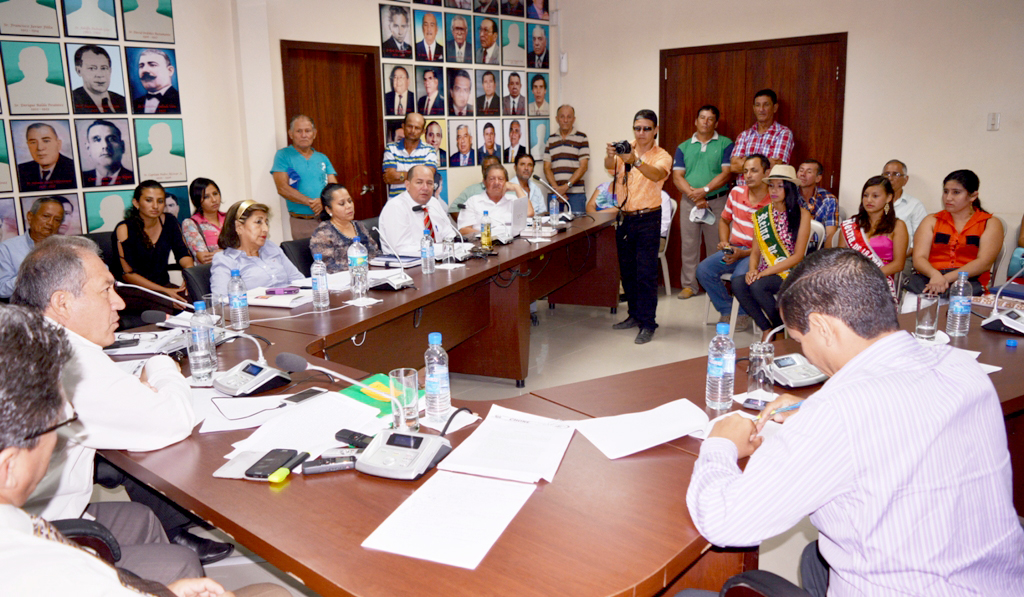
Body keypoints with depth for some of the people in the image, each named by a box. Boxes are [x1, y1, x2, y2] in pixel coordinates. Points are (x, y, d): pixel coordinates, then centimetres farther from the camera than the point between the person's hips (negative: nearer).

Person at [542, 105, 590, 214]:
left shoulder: (581, 138, 5)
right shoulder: (551, 139, 14)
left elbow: (583, 166, -2)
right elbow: (547, 167, 8)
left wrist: (567, 186, -12)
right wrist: (556, 188, -7)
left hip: (576, 193, -2)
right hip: (554, 192, 2)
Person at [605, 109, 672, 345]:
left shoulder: (662, 156, -4)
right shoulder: (626, 149, 4)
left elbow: (656, 174, -27)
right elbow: (610, 166, -16)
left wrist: (635, 161, -44)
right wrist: (610, 156, -40)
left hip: (648, 219, -4)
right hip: (624, 217, 5)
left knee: (646, 273, -6)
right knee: (627, 270, 13)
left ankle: (648, 323, 1)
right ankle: (635, 314, 27)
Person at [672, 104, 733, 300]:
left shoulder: (725, 144, 4)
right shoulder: (684, 147, 11)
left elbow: (727, 173, -6)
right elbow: (677, 176, 2)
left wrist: (704, 190, -17)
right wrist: (693, 195, -13)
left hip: (717, 201, -2)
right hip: (689, 202, 2)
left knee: (716, 246, 1)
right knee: (689, 245, 5)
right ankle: (689, 284, 14)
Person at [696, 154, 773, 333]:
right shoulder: (736, 193, 5)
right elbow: (724, 219, 21)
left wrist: (742, 253, -22)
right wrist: (724, 242, 4)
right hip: (733, 249, 6)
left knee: (739, 277, -34)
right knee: (703, 269, -17)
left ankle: (742, 315, -3)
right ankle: (726, 311, -1)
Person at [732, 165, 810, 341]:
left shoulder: (802, 215, -3)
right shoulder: (761, 214, 11)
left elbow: (798, 256, -9)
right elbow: (756, 251, 10)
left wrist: (766, 272, -18)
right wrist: (752, 270, -12)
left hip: (790, 273, -4)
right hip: (765, 273, 4)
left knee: (757, 286, -32)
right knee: (738, 284, -27)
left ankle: (781, 328, -7)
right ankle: (767, 329, -11)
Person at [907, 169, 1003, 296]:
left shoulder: (991, 224, 14)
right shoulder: (932, 221, 19)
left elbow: (984, 263, -2)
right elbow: (919, 258, 6)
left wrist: (947, 278, -17)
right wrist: (935, 274, -18)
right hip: (928, 279, 1)